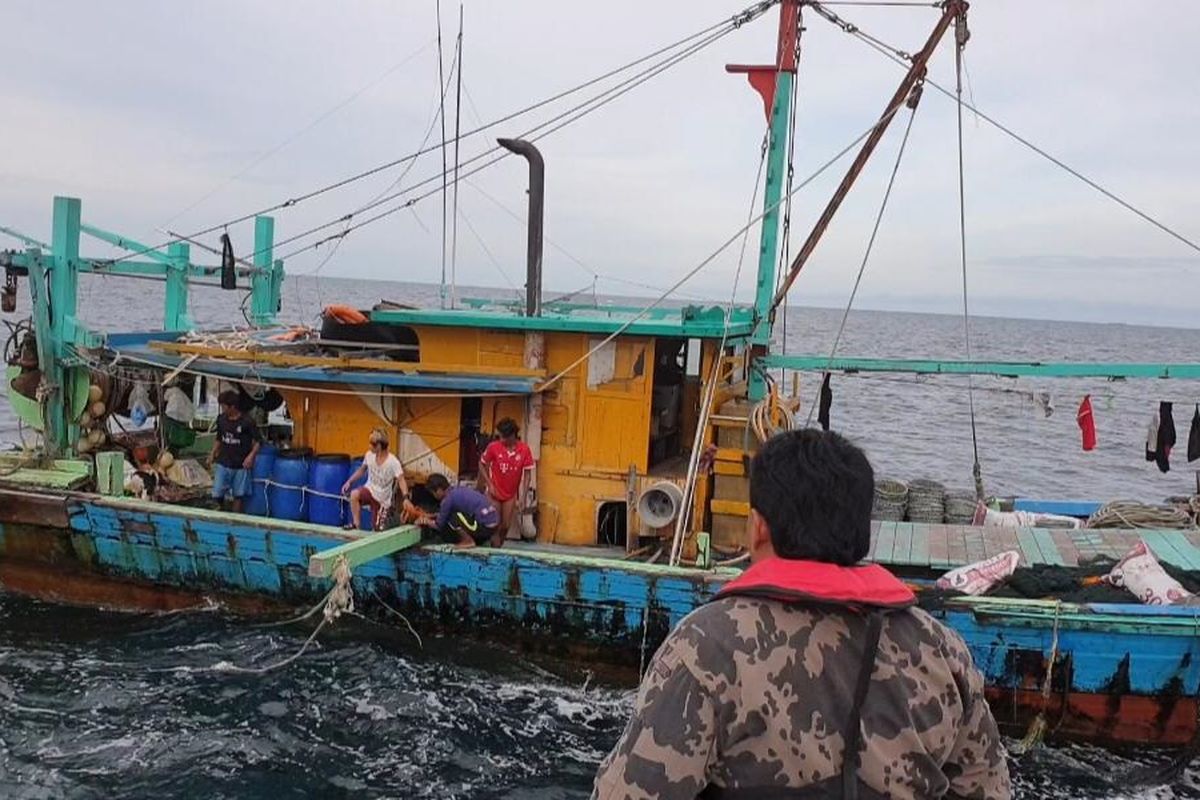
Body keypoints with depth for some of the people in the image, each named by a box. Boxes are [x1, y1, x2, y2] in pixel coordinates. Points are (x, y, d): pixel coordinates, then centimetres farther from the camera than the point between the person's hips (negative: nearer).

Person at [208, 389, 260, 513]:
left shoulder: (247, 422, -13)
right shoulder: (221, 419, 3)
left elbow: (257, 442, -8)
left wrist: (251, 456, -21)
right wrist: (212, 454, 10)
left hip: (240, 466, -4)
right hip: (222, 464, 4)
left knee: (238, 495, 8)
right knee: (217, 494, 1)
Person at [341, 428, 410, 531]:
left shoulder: (393, 462, -23)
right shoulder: (369, 455, -8)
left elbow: (401, 480, -30)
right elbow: (361, 470, 11)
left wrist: (405, 498, -44)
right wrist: (349, 482, 1)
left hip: (383, 498, -3)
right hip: (370, 489, 3)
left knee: (378, 528, 0)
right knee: (354, 494, -31)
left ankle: (385, 515, 35)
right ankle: (355, 523, -17)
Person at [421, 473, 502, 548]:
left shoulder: (447, 499, -7)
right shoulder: (459, 489, 17)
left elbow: (439, 525, 5)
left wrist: (428, 522, 23)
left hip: (485, 526, -8)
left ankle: (468, 541, 2)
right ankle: (493, 536, 19)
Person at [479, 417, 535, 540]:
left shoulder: (524, 449, -15)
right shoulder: (493, 447, -18)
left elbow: (526, 474, -8)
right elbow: (481, 465, -3)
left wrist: (523, 497, -10)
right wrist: (489, 484, -10)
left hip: (511, 494, 2)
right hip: (494, 493, -2)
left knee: (506, 526, 9)